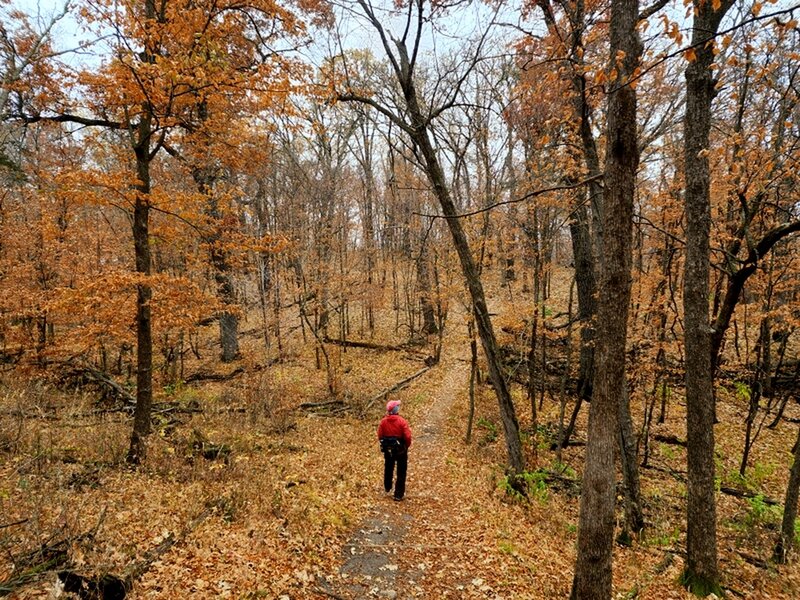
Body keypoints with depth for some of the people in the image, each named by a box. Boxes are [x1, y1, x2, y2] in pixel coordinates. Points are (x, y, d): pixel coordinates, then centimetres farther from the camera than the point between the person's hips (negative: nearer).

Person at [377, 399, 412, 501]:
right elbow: (407, 437, -20)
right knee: (401, 473, 9)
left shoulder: (383, 421, -9)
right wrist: (407, 446, -1)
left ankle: (387, 488, 45)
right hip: (400, 450, -4)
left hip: (387, 450, 4)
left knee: (388, 469, 26)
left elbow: (380, 436, -4)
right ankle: (398, 494, 11)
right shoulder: (402, 421, -19)